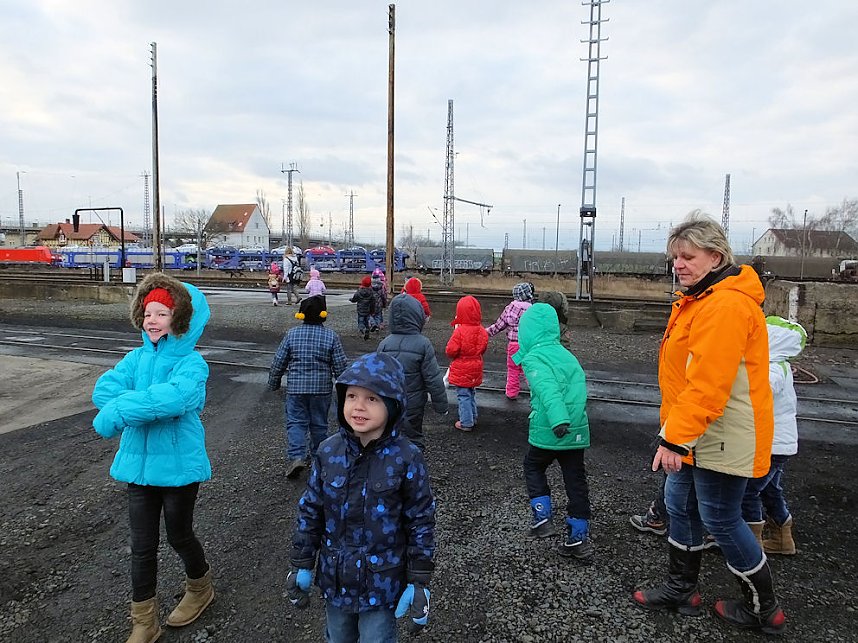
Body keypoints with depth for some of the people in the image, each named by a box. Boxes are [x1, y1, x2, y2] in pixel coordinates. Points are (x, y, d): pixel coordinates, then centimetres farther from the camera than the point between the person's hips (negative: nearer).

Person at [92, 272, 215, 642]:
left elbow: (175, 397, -34)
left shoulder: (192, 363, -15)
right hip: (139, 463, 5)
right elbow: (104, 389, -12)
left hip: (179, 465, -4)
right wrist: (150, 405, -24)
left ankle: (200, 588, 45)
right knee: (142, 544, 13)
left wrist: (117, 412, -30)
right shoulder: (137, 358, 2)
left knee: (178, 535, 15)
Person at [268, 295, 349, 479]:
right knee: (319, 424, 13)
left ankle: (296, 456, -11)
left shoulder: (292, 334, -2)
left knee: (295, 422, 5)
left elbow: (278, 362, 2)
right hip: (322, 388, 1)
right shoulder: (331, 336, -5)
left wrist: (273, 383, 15)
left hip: (296, 388, 0)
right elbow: (340, 365, -3)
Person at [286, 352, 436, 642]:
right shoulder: (329, 452, -10)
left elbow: (421, 522, -12)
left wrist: (419, 582, -9)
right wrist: (302, 566, 4)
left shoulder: (406, 458, -20)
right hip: (335, 577, 4)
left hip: (382, 583, -4)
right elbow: (310, 510, 1)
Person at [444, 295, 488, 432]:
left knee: (463, 396, 4)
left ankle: (466, 423, 10)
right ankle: (473, 418, 34)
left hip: (461, 371, -6)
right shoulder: (482, 331, -3)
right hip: (475, 369, 6)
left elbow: (450, 351, -20)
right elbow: (483, 350, 6)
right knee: (471, 394, 22)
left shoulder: (459, 331, -23)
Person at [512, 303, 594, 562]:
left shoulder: (534, 358, -10)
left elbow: (547, 390, -27)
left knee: (533, 467, 21)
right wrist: (566, 420, 15)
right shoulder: (567, 354, 12)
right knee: (575, 481, 12)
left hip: (549, 432, -6)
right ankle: (579, 540, 18)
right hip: (578, 431, 6)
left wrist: (558, 420, -38)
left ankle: (542, 517, 14)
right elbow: (578, 389, 11)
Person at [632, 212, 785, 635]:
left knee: (720, 520, 4)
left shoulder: (726, 305, -24)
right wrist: (676, 432, 21)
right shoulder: (700, 299, 11)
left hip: (721, 438, -10)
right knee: (680, 505, 17)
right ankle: (681, 590, 34)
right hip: (695, 433, 10)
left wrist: (676, 438, -27)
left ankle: (764, 611, 26)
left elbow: (709, 383, -30)